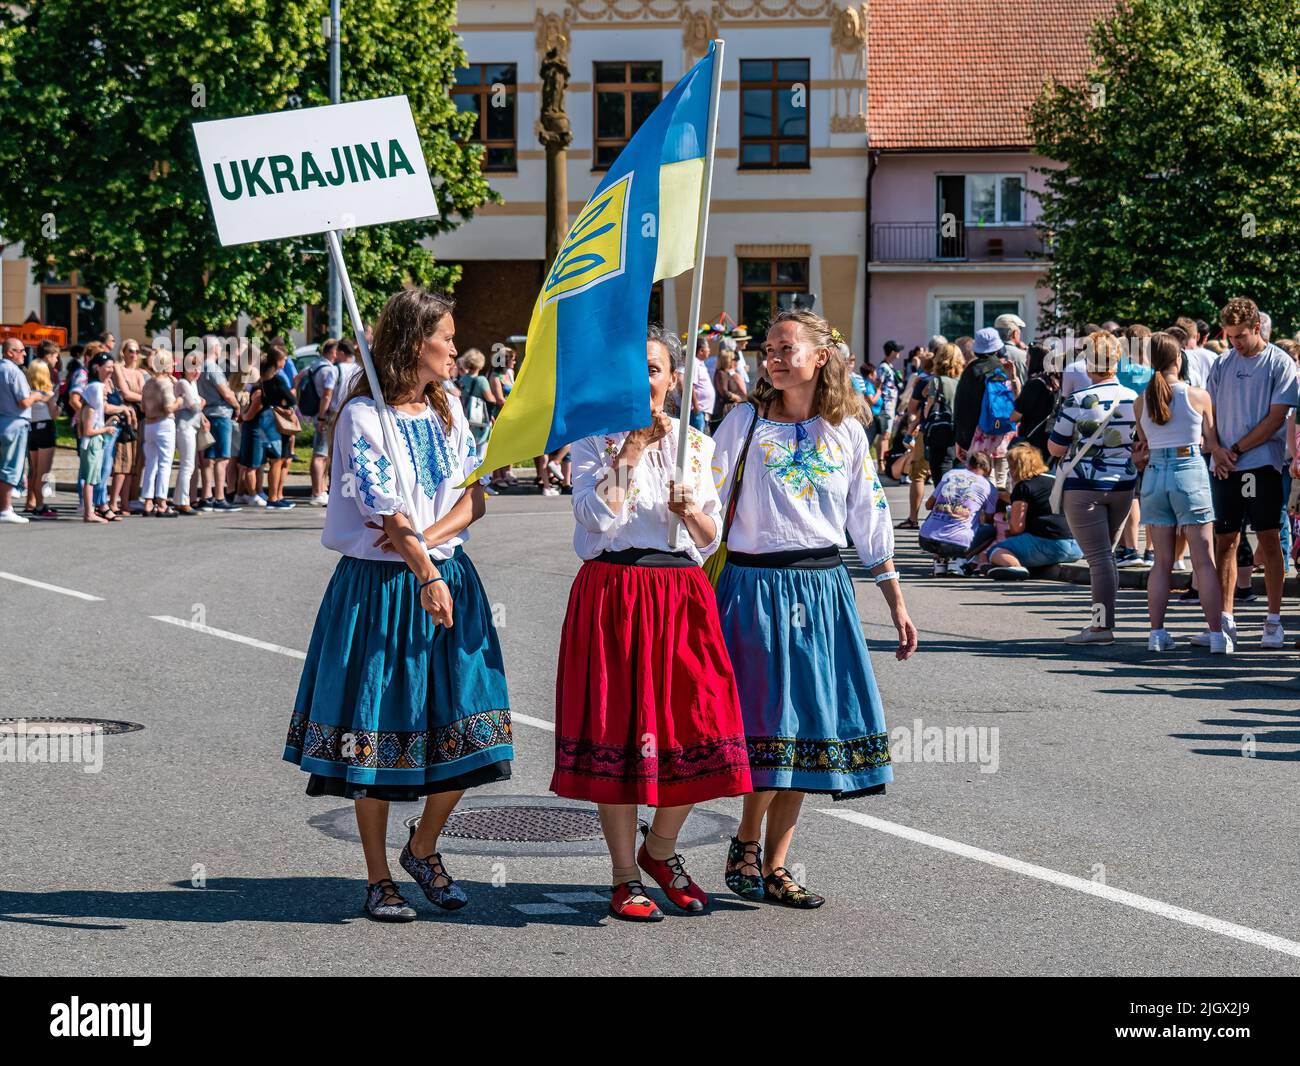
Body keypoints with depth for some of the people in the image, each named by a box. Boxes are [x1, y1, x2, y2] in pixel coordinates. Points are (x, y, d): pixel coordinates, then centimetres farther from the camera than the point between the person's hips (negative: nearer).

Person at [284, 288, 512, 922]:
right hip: (379, 586, -6)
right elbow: (387, 508, -15)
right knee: (376, 728, 0)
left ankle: (424, 850, 23)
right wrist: (426, 573, -19)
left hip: (448, 576, 6)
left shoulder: (447, 411, 13)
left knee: (463, 724, 1)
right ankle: (378, 880, 11)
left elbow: (474, 497, 4)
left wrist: (424, 538, -12)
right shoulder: (362, 416, -8)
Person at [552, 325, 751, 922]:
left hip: (682, 593, 3)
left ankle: (661, 851, 23)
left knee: (695, 724, -1)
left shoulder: (696, 445, 12)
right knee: (616, 728, -1)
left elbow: (711, 538, 13)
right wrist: (631, 448, -11)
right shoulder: (593, 438, 3)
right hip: (613, 591, -3)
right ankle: (626, 877, 10)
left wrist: (691, 511, -8)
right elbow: (598, 514, -13)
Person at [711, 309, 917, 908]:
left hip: (823, 588, 3)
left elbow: (870, 520, 12)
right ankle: (746, 842, 13)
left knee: (807, 726, 4)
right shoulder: (745, 422, 0)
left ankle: (772, 867, 13)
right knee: (775, 722, -9)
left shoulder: (846, 431, 8)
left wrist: (897, 605, 10)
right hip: (756, 584, -3)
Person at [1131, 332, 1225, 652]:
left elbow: (1143, 447, 9)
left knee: (1162, 562, 10)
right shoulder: (1198, 396, -4)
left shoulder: (1141, 402, 3)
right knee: (1204, 560, -1)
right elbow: (1210, 437, 8)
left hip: (1154, 475, 3)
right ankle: (1216, 635, -3)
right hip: (1190, 472, -3)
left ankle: (1157, 633, 7)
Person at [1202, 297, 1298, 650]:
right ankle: (1225, 622, 8)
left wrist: (1236, 450, -10)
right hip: (1225, 468, 4)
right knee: (1225, 541, 4)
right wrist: (1216, 448, -4)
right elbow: (1209, 413, 15)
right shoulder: (1222, 364, 13)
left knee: (1268, 538, -3)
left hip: (1262, 464, -4)